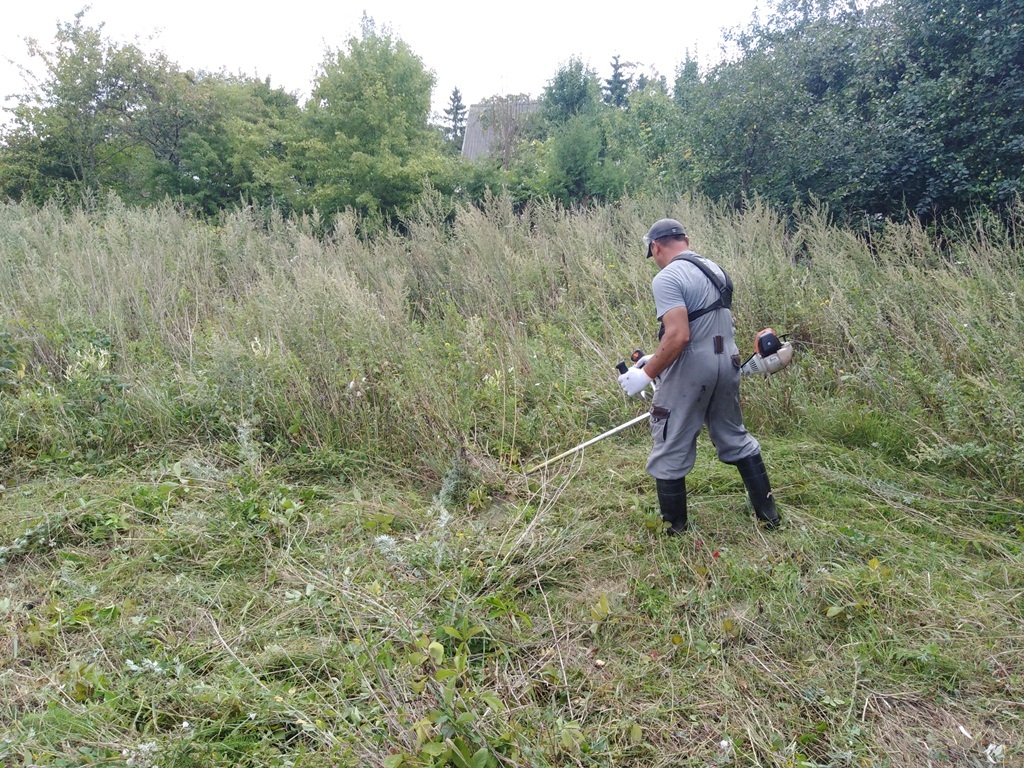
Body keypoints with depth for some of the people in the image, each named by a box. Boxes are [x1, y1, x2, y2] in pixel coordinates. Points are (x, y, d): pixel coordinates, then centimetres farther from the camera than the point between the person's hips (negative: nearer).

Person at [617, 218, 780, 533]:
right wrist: (657, 359, 21)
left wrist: (646, 374, -15)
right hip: (727, 363, 8)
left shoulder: (667, 278, -14)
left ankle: (674, 528, 16)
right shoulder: (716, 269, 13)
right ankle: (768, 514, 28)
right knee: (735, 437, 21)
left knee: (671, 449, 6)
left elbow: (678, 336, -25)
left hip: (690, 371, -8)